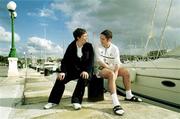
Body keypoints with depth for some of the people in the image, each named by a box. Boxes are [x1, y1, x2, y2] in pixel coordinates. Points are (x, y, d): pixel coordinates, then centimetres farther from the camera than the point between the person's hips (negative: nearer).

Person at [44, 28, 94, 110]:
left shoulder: (89, 46, -4)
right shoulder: (71, 46, -2)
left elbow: (91, 60, -10)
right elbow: (65, 60, -6)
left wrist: (86, 71, -28)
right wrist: (63, 71, -23)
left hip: (84, 70, -1)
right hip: (73, 69, 2)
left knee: (83, 78, -35)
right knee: (60, 78, -19)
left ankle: (77, 101, -22)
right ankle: (53, 101, -5)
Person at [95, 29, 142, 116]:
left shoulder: (114, 48, -2)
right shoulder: (98, 47, -10)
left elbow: (117, 63, -9)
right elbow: (100, 61, -19)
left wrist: (116, 73, -26)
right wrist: (111, 69, -22)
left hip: (111, 68, 5)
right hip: (101, 69, -5)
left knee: (126, 72, -5)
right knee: (111, 74, -34)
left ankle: (129, 96, 13)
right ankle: (116, 104, -42)